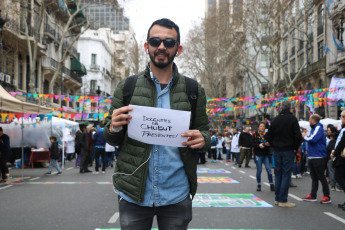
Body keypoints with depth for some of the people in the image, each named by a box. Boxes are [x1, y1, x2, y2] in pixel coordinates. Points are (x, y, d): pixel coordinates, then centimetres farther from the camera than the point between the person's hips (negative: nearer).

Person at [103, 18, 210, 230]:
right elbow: (111, 139, 7)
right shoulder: (126, 87, 3)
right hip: (134, 195, 0)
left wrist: (202, 140, -14)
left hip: (176, 196, 0)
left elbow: (205, 132, 10)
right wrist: (114, 128, -16)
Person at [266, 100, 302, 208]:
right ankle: (283, 200, -3)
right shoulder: (292, 119, -8)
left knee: (278, 174, 12)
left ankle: (277, 199, 15)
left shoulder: (275, 119, 6)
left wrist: (273, 145, 12)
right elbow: (298, 135, -13)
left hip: (277, 150, 5)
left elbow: (268, 135, 8)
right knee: (286, 174, -2)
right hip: (288, 150, -5)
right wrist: (295, 148, -2)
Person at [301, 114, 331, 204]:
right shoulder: (314, 128, 16)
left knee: (321, 177, -4)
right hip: (312, 157, 9)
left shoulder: (318, 128, -13)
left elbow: (312, 139, -24)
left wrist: (305, 136, -7)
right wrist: (306, 136, 6)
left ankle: (327, 197, 3)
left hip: (319, 158, -9)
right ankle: (312, 195, 18)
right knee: (314, 177, 13)